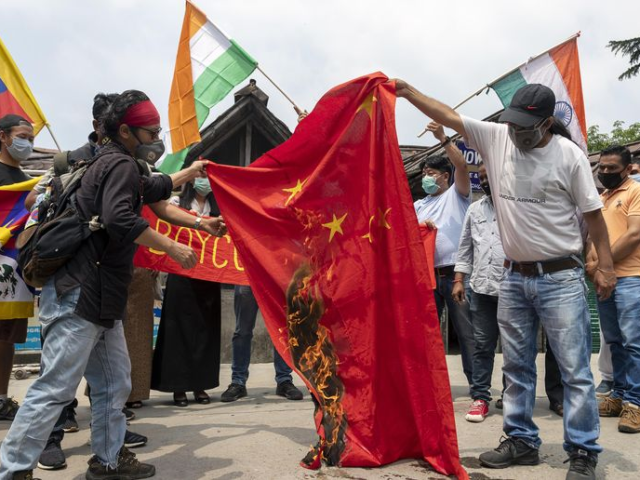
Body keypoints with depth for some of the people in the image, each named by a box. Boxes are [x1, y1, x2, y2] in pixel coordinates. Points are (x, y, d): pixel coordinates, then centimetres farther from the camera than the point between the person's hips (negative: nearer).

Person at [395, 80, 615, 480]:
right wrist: (408, 92, -3)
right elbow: (449, 115, 3)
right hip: (514, 277, 4)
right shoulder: (496, 137, 1)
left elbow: (593, 212, -3)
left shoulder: (570, 155, -7)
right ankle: (522, 441, 26)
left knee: (575, 369, -1)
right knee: (516, 366, 13)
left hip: (561, 277, -4)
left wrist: (605, 266, -5)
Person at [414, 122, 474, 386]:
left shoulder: (457, 194, 6)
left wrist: (443, 138, -17)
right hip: (427, 274, 5)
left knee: (467, 332, -3)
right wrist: (420, 226, -8)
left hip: (456, 273, -5)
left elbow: (462, 164, -10)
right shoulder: (418, 206, 20)